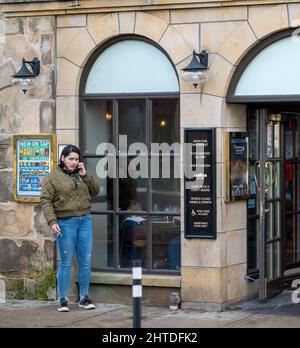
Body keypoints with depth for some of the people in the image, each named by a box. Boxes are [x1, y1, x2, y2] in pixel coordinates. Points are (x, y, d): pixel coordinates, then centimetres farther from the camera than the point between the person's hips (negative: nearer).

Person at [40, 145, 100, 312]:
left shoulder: (81, 175, 14)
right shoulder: (53, 177, -1)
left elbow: (95, 191, 12)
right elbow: (46, 200, -5)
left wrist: (85, 175, -1)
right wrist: (52, 222, -15)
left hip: (85, 221, 5)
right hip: (66, 223, -5)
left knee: (86, 262, 6)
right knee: (66, 263, -3)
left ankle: (84, 297, 15)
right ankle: (63, 300, 3)